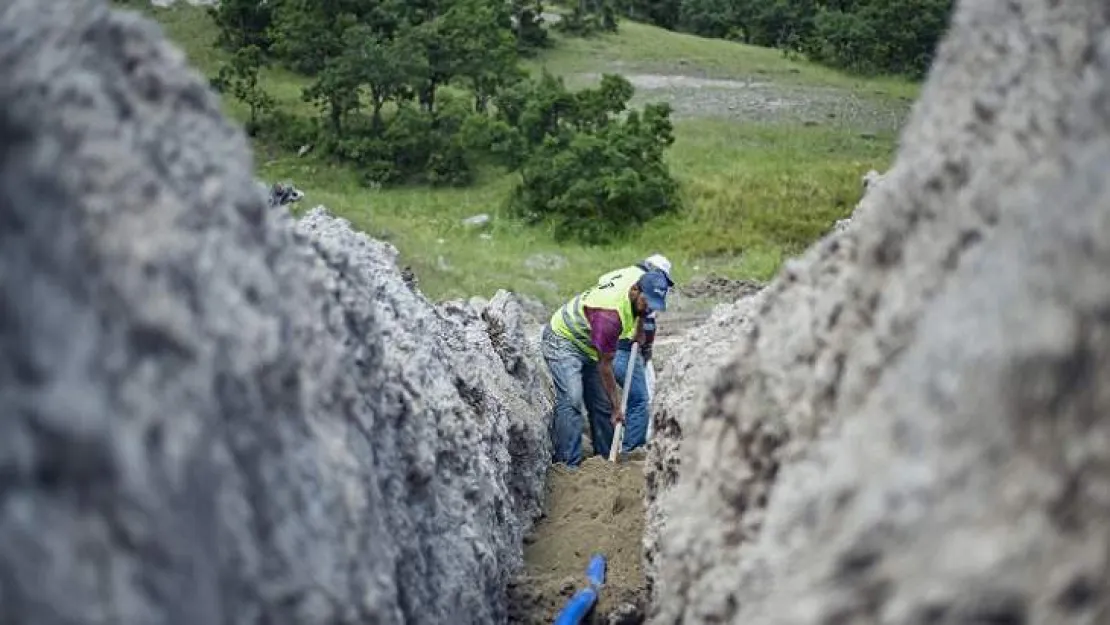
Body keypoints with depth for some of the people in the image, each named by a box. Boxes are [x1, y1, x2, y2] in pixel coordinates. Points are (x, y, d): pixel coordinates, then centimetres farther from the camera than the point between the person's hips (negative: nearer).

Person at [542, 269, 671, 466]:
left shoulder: (640, 278, -14)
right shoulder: (610, 314, -36)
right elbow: (605, 365, -26)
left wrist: (639, 325, 13)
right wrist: (616, 406, -18)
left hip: (588, 346, 9)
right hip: (563, 340, -9)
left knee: (602, 405, 5)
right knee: (571, 400, -24)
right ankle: (568, 465, -25)